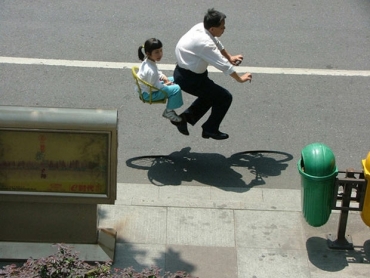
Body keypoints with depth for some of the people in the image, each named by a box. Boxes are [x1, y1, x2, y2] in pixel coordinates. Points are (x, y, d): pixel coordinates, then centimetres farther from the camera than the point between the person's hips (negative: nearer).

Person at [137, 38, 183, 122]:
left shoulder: (147, 61, -5)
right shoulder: (151, 70, -35)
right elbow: (155, 87, -26)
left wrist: (163, 76, -1)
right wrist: (165, 85, -10)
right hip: (148, 93, -10)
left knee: (173, 80, 18)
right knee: (176, 89, -17)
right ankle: (168, 112, 3)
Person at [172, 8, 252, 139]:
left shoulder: (202, 27, -5)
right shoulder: (204, 43, -30)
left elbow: (217, 43, 16)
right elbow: (223, 65, -22)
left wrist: (230, 57, 23)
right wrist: (240, 78, -10)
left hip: (183, 73, 10)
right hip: (189, 78, -10)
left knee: (211, 93, 28)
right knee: (225, 97, -1)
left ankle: (185, 117, 23)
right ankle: (210, 129, 16)